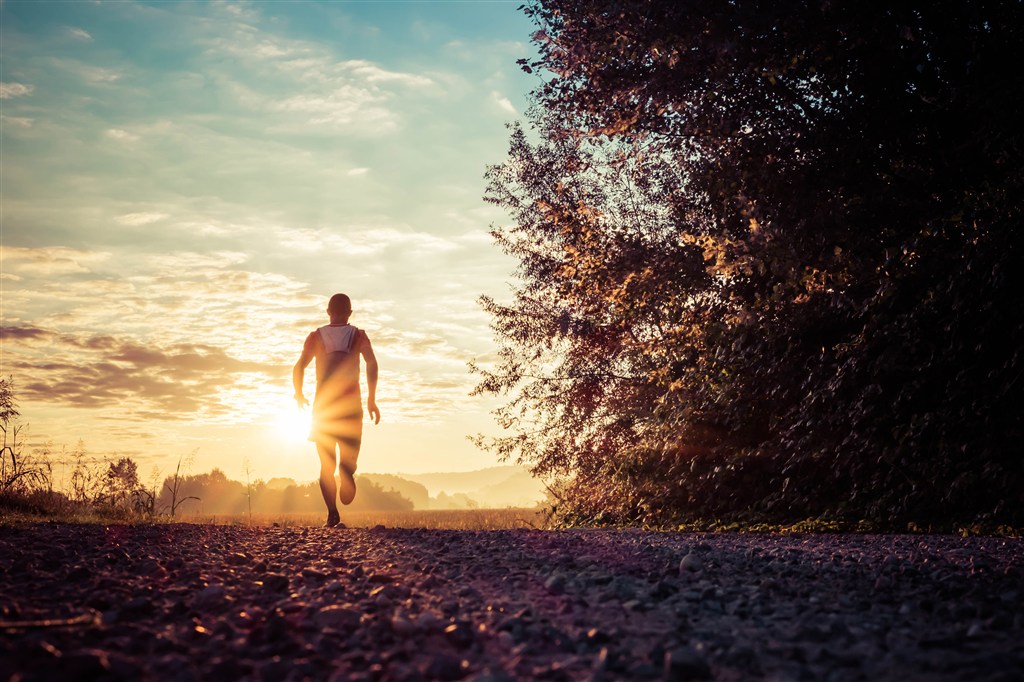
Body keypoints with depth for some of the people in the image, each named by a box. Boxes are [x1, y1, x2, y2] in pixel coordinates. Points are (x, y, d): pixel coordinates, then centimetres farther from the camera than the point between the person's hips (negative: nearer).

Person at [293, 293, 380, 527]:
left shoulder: (316, 336, 8)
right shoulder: (359, 336, 7)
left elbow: (299, 367, -3)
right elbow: (372, 364, -9)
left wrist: (299, 395, 13)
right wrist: (371, 400, -9)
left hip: (324, 404, 1)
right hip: (350, 402, -1)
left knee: (326, 464, 8)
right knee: (348, 455, 7)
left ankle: (332, 513, -10)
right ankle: (347, 472, -30)